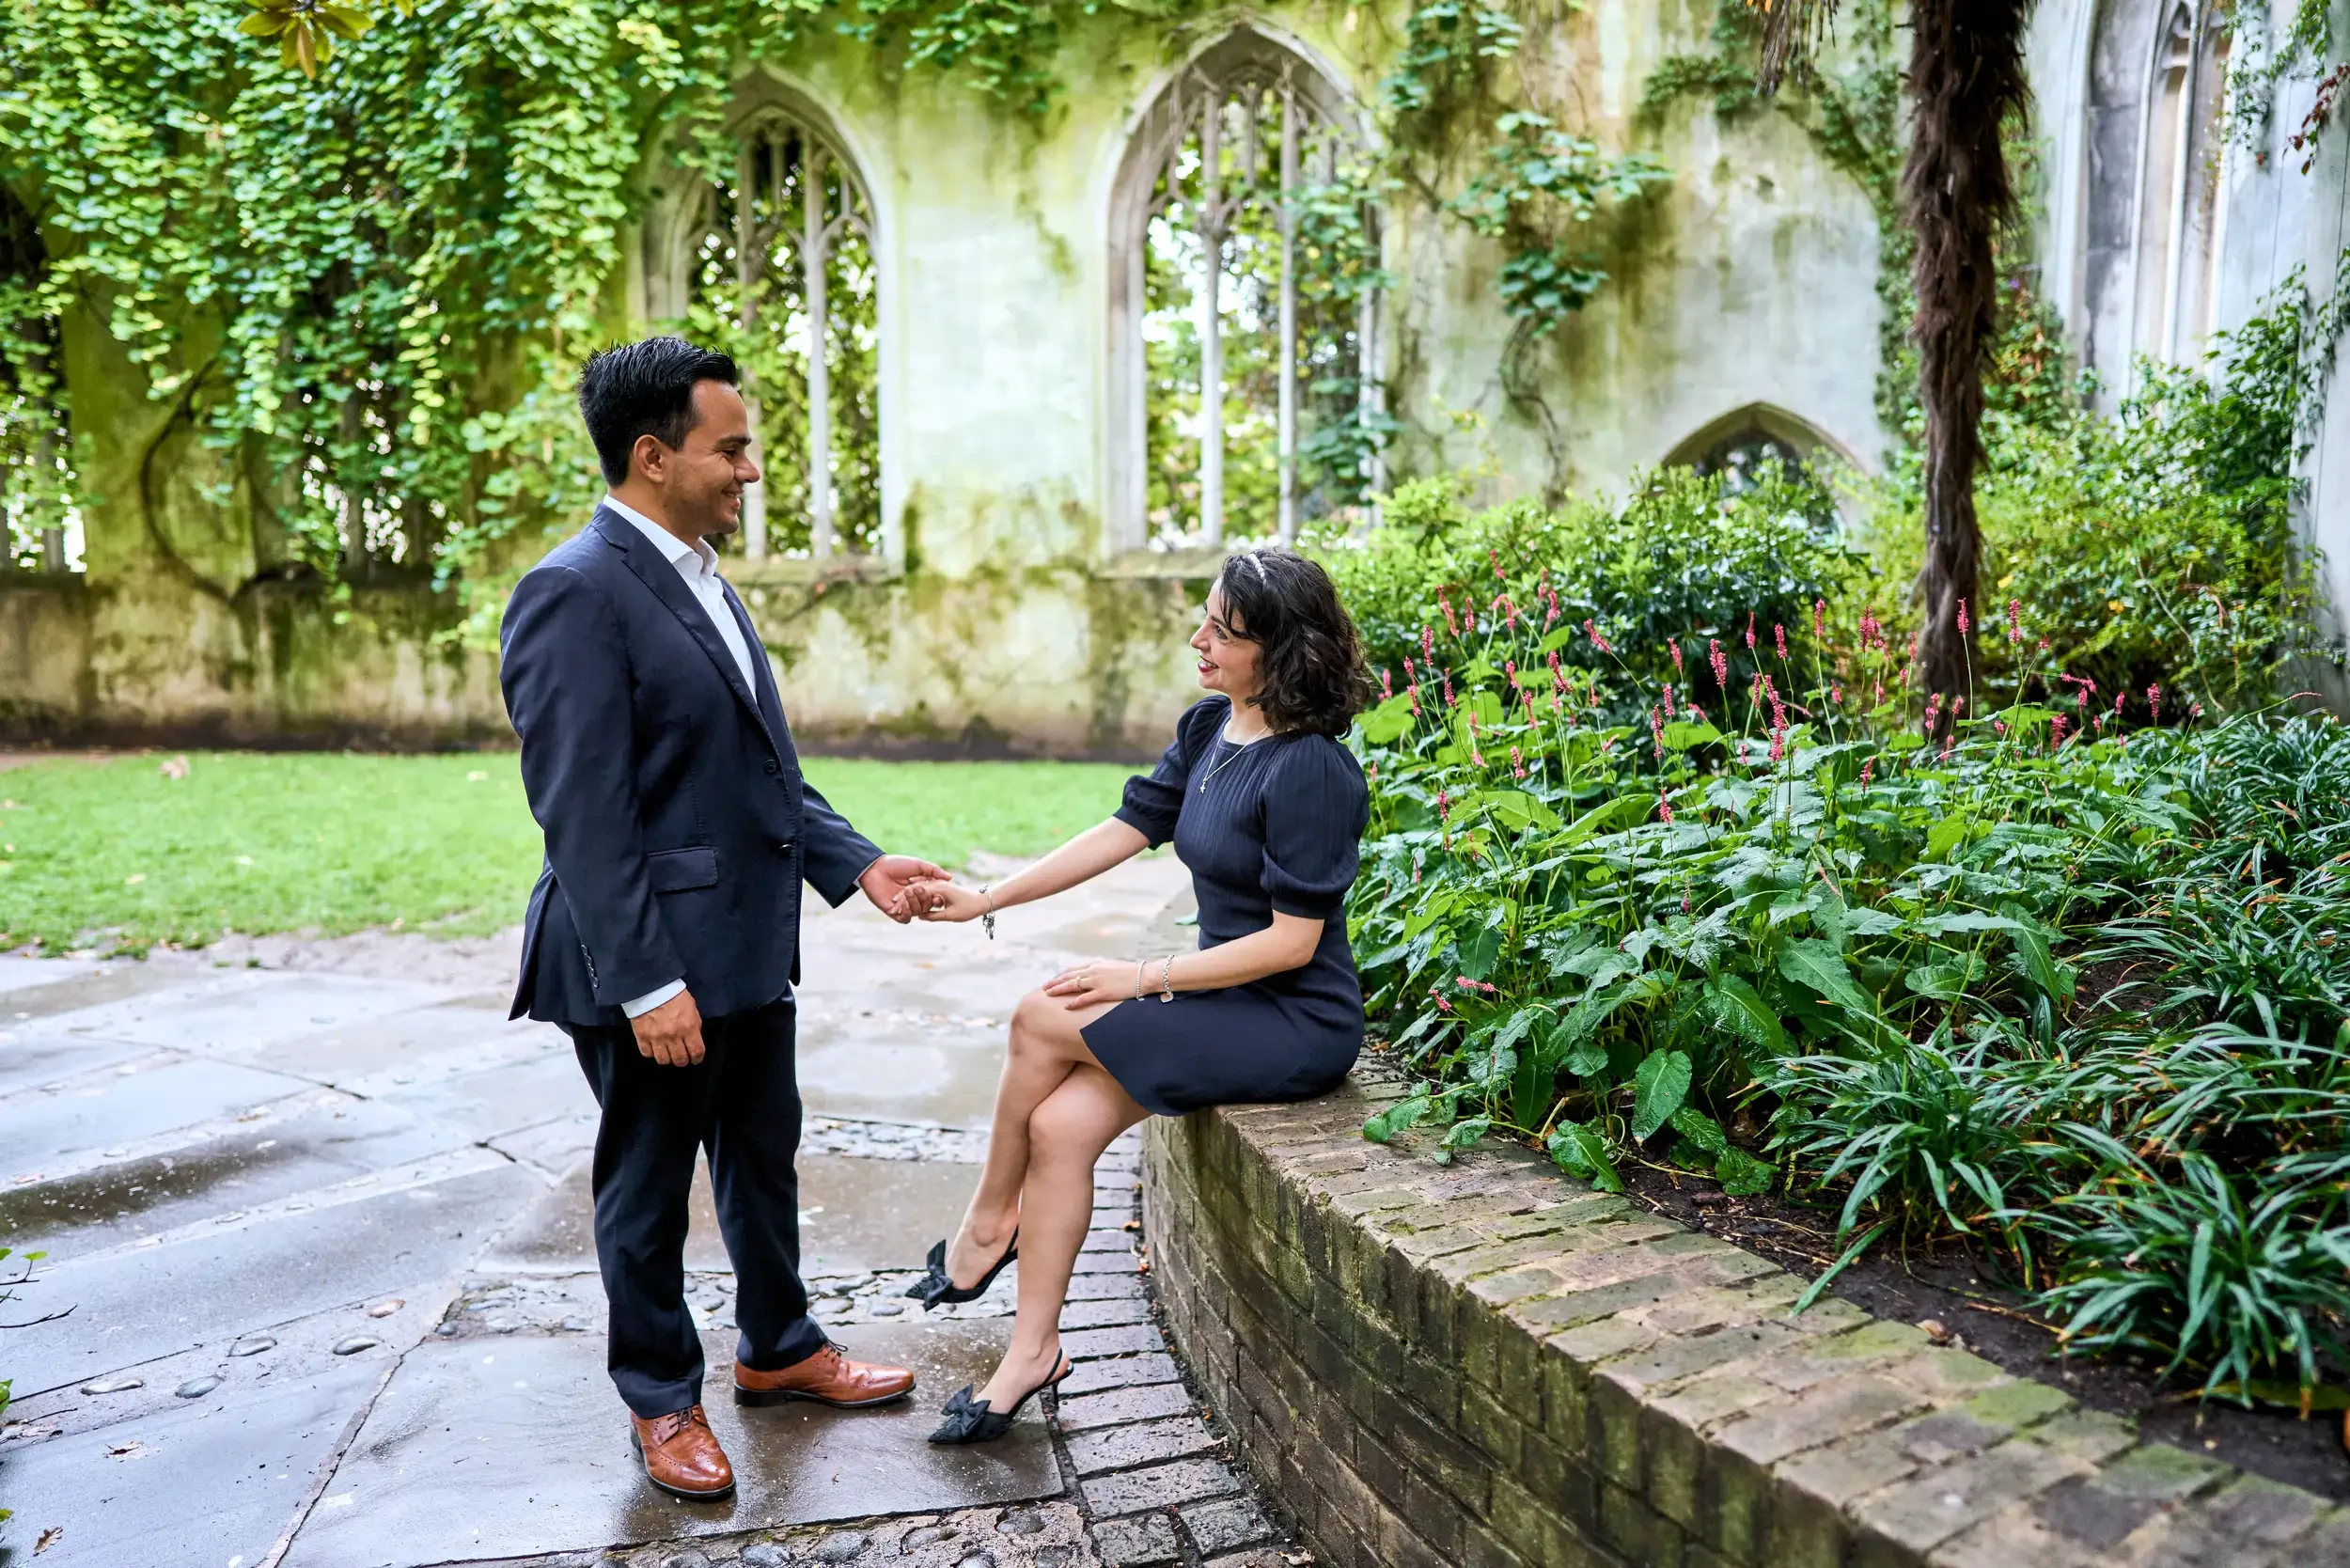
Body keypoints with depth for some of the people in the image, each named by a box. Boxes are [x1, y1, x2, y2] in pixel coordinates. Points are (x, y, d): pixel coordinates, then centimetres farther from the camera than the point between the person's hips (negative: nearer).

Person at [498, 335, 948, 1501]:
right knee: (648, 1187, 11)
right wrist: (646, 985, -22)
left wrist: (856, 864, 5)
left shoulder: (703, 581, 11)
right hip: (660, 965, -9)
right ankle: (661, 1400, 30)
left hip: (750, 945, 9)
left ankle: (778, 1349, 40)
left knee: (764, 1156, 21)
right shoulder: (576, 593, -18)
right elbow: (583, 815, -21)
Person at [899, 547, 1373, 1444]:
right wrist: (986, 900, 2)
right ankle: (1032, 1352, 4)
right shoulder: (1209, 730, 5)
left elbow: (1292, 940, -20)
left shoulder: (1309, 771, -21)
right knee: (1059, 1123, -9)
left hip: (1295, 1024, -8)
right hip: (1228, 1005, 8)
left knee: (1043, 1020, -15)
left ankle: (988, 1223, 10)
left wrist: (1145, 978, -18)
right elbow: (1126, 831, 7)